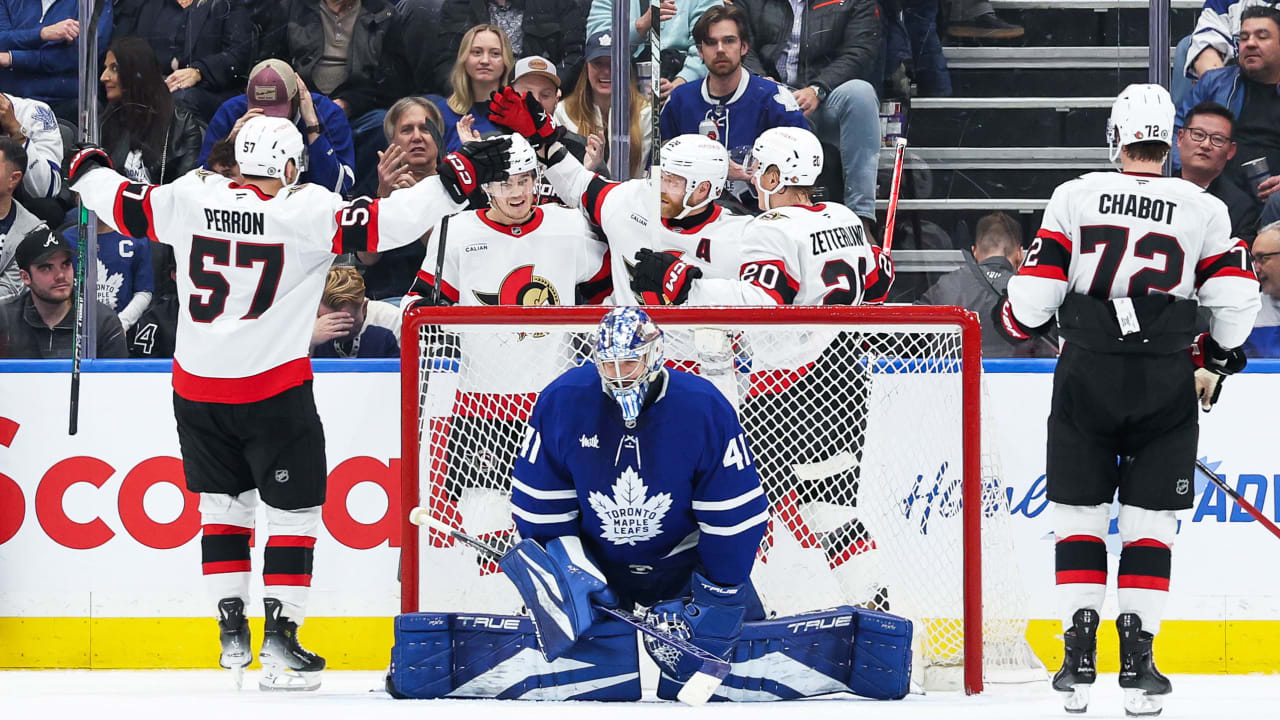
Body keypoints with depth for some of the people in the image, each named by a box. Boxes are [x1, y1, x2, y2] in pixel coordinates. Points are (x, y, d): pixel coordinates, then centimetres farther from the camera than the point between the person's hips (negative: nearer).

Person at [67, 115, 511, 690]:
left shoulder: (193, 197, -1)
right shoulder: (307, 212, -12)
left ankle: (231, 631, 16)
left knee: (222, 503, 18)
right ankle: (279, 635, -2)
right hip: (273, 389, -4)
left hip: (196, 386, 4)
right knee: (294, 509, 6)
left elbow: (123, 205, 13)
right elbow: (384, 223, -19)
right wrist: (457, 178, -14)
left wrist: (88, 168, 33)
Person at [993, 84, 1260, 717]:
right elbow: (1235, 298, 1)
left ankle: (1078, 657, 2)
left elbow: (1034, 293, -1)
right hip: (1166, 381, 0)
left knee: (1078, 515, 9)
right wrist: (1215, 362, 19)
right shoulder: (1204, 210, 3)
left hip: (1086, 379, 0)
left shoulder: (1074, 197, 1)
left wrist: (1012, 319, 22)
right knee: (1150, 522, 7)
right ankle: (1138, 661, 0)